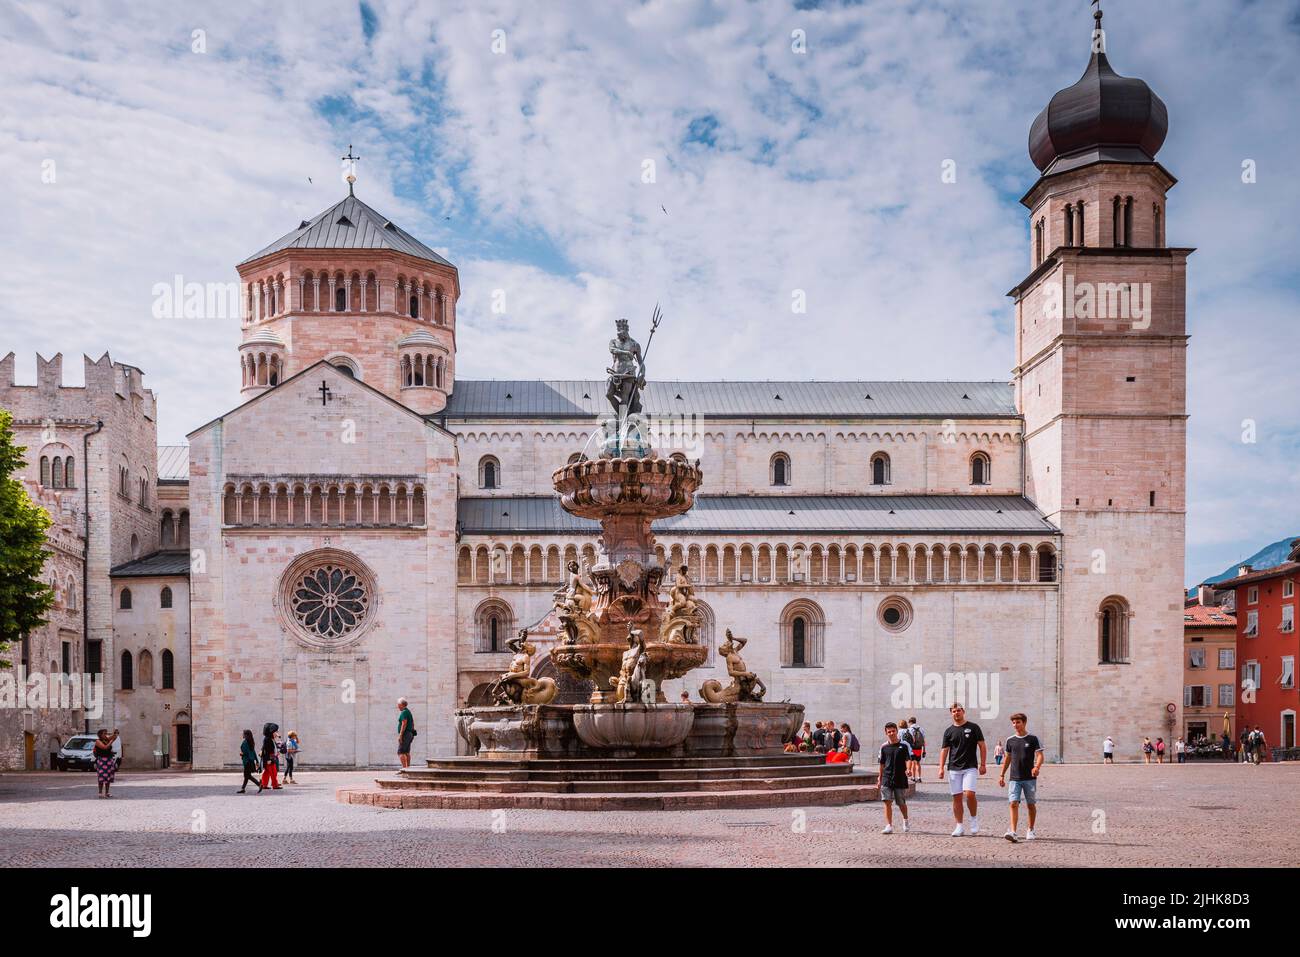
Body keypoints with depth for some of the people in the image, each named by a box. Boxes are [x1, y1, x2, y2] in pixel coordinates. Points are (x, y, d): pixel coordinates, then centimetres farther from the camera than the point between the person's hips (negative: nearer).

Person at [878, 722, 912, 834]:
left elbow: (909, 759, -7)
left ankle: (905, 820, 35)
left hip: (900, 779, -2)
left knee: (901, 803, 8)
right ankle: (889, 826, -4)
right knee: (887, 802, -7)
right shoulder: (884, 746, 7)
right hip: (887, 778, 2)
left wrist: (908, 769, -26)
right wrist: (880, 777, 14)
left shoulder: (904, 745, -1)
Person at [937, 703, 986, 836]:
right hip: (953, 769, 3)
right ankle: (960, 826, 9)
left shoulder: (973, 727, 3)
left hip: (970, 767, -3)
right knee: (957, 797, 2)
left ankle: (974, 818, 7)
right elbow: (944, 750, 9)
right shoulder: (949, 731, 10)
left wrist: (983, 764, -3)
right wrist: (941, 768, -1)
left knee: (969, 794, -17)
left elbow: (982, 746, 3)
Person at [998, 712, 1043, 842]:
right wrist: (1002, 775, 17)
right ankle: (1013, 832, -19)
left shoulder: (1033, 739, -1)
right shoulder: (1010, 740, 9)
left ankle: (1030, 830, 24)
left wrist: (1037, 767, -27)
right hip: (1014, 778, 2)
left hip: (1030, 778, -2)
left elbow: (1039, 755, -7)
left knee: (1031, 804, 7)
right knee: (1013, 804, -12)